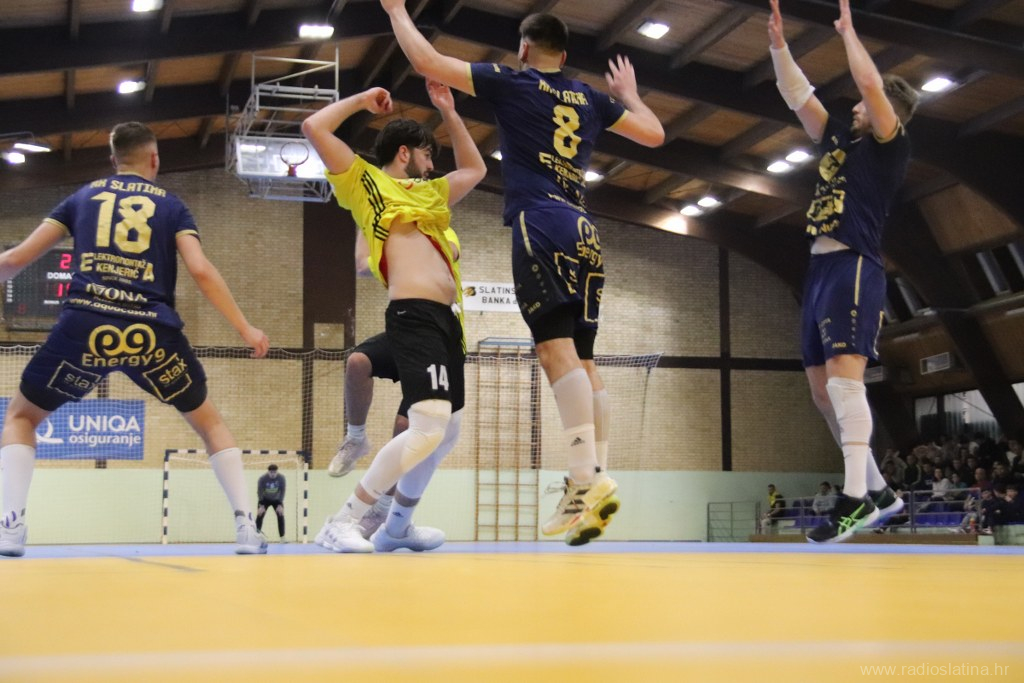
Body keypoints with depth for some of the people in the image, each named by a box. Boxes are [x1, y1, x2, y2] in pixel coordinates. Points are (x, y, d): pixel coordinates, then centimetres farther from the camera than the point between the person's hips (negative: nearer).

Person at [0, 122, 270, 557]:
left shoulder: (83, 197, 20)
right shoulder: (171, 206, 16)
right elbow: (201, 271, 1)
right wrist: (245, 329, 4)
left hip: (84, 328, 0)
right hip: (152, 333, 0)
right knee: (209, 422, 21)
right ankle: (247, 529, 9)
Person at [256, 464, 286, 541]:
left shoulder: (281, 478, -24)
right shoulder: (262, 479, -27)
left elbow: (282, 491, -20)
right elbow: (259, 492, -23)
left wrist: (280, 505, -26)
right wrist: (261, 506, -28)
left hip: (277, 500, 1)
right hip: (265, 499, -1)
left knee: (281, 516, -10)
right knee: (259, 516, -13)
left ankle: (282, 537, -5)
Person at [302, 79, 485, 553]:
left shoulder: (428, 192, 26)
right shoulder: (365, 181, 6)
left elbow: (475, 169, 42)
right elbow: (314, 128, -2)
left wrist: (448, 113, 34)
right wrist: (362, 100, 10)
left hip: (444, 317, 9)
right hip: (413, 316, -9)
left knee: (446, 430, 15)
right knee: (428, 428, -22)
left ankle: (396, 527, 29)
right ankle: (342, 523, -15)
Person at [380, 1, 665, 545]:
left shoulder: (511, 82, 8)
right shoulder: (591, 99, 22)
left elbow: (427, 61, 6)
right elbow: (655, 134, 32)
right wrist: (628, 92, 50)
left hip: (540, 224, -6)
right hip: (583, 231, 6)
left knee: (556, 348, -17)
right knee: (582, 359, 6)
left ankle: (588, 478, -31)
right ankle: (594, 486, 0)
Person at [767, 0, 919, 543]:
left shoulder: (891, 146, 1)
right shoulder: (841, 139, 22)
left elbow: (870, 81, -11)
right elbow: (797, 95, 25)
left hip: (853, 268, -9)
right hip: (821, 269, 9)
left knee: (844, 375, -21)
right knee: (823, 389, 8)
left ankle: (855, 499, -25)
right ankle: (878, 491, 16)